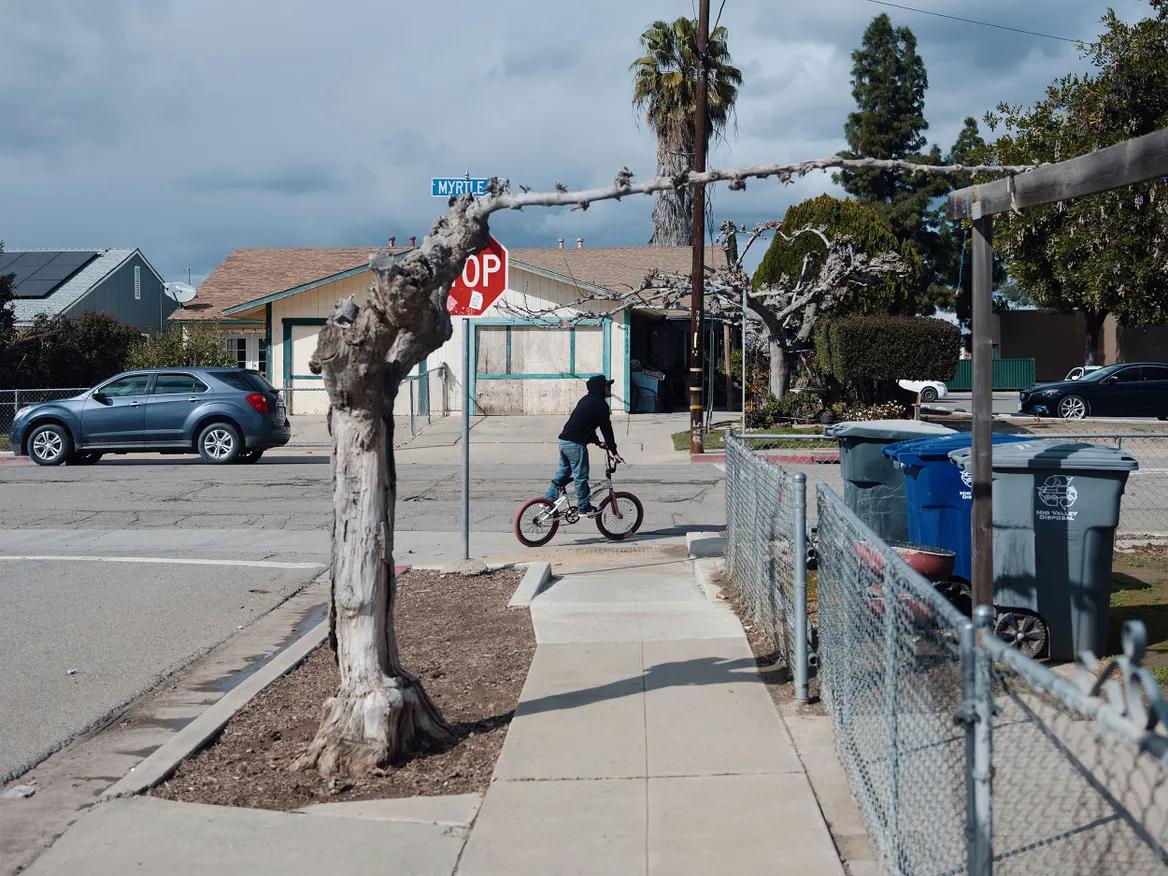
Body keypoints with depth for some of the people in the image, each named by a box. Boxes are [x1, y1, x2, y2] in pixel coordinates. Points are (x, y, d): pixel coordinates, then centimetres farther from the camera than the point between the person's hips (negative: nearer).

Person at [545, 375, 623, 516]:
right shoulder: (600, 405, -9)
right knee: (581, 476, 0)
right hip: (576, 444, -9)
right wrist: (614, 451, -3)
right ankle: (584, 508, 7)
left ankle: (549, 499, 21)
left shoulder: (586, 400, 19)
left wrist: (597, 442, 34)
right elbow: (606, 428, -8)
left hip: (564, 441, 9)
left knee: (563, 472, 20)